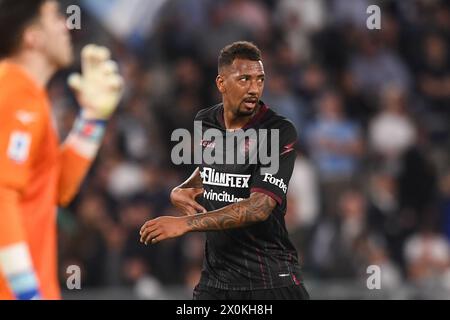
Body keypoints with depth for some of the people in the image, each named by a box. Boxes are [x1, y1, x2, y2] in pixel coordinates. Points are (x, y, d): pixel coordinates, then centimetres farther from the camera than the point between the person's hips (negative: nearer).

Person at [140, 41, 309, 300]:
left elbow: (260, 207, -24)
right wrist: (182, 191, 5)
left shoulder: (280, 132, -14)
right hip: (215, 276, 5)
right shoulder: (204, 122, 5)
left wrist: (186, 224, -29)